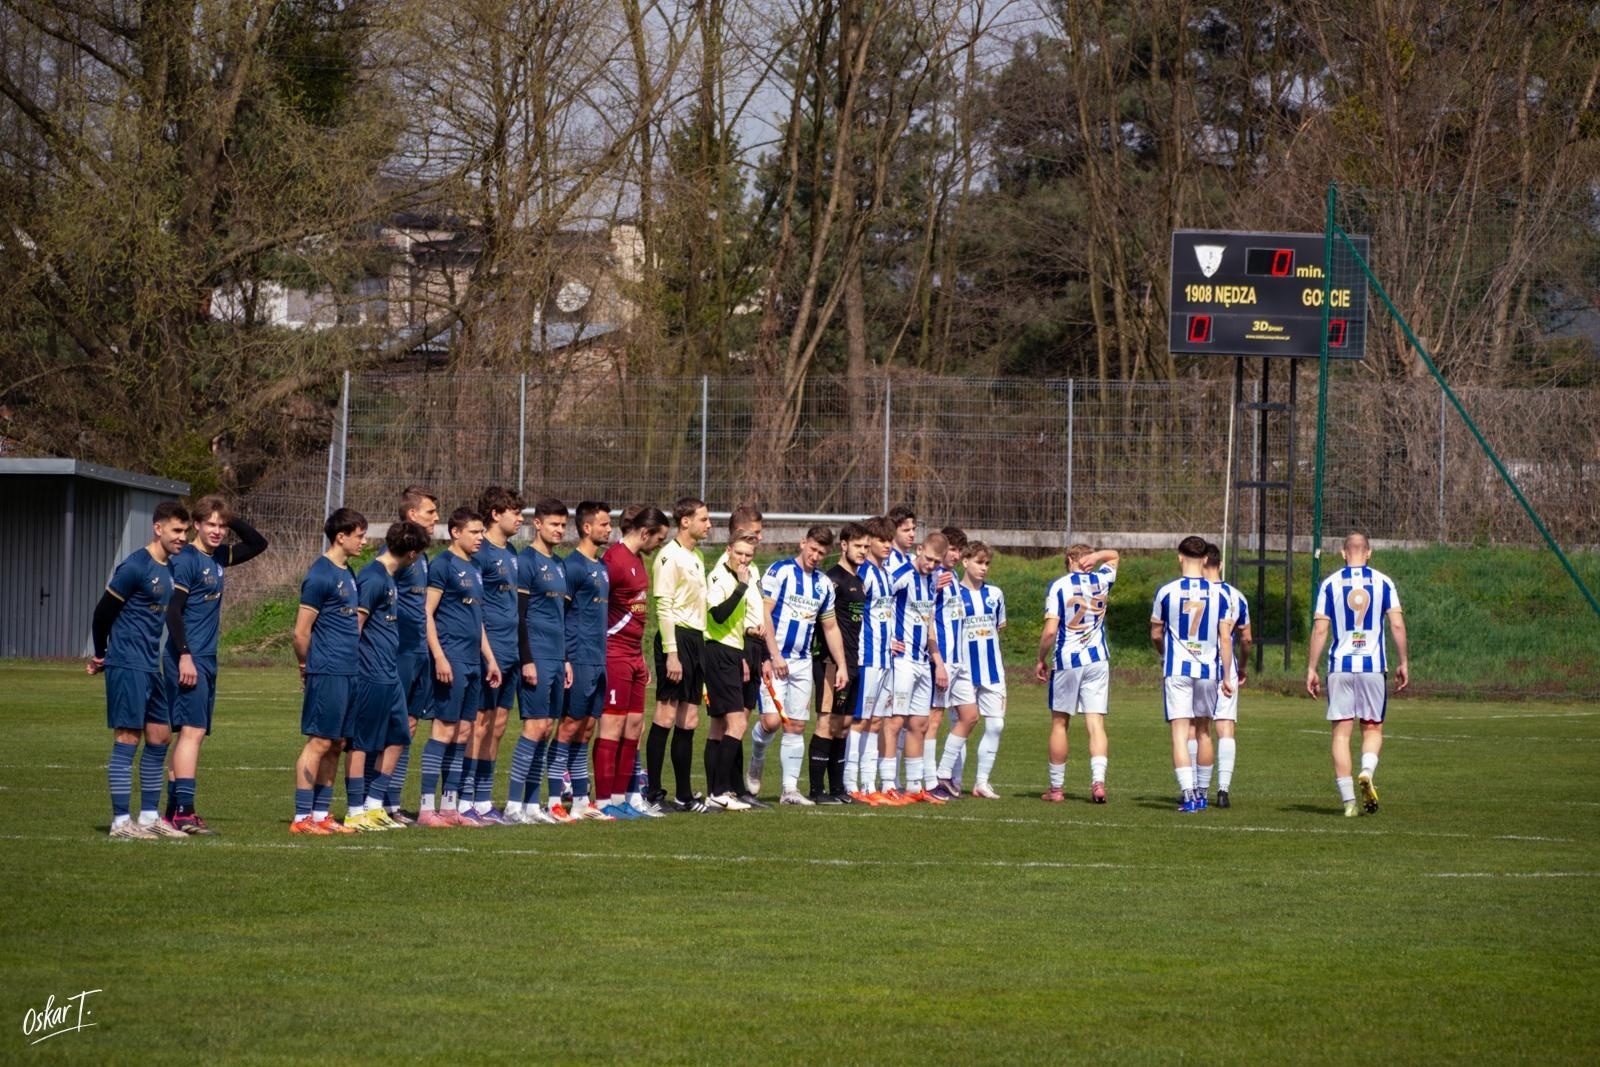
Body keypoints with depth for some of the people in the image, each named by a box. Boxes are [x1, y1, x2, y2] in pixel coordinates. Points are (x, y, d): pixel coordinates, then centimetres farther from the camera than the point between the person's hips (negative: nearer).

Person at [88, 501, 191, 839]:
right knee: (127, 739, -7)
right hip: (127, 667, -9)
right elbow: (103, 611, -11)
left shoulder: (167, 569, 13)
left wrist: (104, 658, 16)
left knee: (160, 736, 11)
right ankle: (121, 821, -5)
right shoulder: (135, 567, -14)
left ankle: (149, 816, 19)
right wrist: (102, 656, 3)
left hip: (150, 668, 9)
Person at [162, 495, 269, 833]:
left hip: (207, 659, 9)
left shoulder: (219, 558, 14)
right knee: (192, 731, -14)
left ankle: (173, 811, 14)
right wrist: (185, 656, -21)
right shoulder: (186, 560, -10)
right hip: (188, 659, -9)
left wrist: (233, 520, 7)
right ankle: (184, 812, -18)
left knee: (192, 734, 10)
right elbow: (173, 610, -15)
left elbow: (258, 544, 23)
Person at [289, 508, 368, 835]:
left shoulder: (347, 574, 15)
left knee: (336, 745, 10)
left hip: (348, 672, 9)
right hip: (327, 673, -9)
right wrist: (308, 667, 1)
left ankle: (322, 814, 14)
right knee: (319, 743, -7)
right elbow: (301, 632, -11)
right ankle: (302, 817, -4)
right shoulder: (321, 576, -13)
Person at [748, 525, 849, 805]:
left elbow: (830, 627, 19)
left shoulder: (824, 584, 12)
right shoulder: (779, 572, -6)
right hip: (773, 659, -6)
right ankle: (756, 763, 13)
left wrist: (841, 665, 12)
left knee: (796, 726, 3)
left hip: (802, 663, 6)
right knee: (772, 720, -16)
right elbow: (764, 612, -12)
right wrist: (774, 655, -18)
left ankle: (790, 788, 6)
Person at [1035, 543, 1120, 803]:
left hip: (1066, 662, -2)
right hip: (1098, 660, 2)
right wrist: (1097, 556, 6)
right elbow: (1113, 556, 27)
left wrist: (1041, 660, 0)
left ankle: (1056, 787, 12)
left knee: (1059, 723, 8)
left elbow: (1050, 630, -12)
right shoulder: (1101, 580, 5)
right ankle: (1098, 780, -18)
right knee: (1096, 725, -2)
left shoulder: (1058, 586, -6)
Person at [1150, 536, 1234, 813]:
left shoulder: (1166, 592, -3)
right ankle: (1198, 793, 18)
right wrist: (1227, 676, 4)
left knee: (1180, 732, -3)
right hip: (1209, 669, 2)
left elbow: (1156, 635, 6)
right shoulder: (1217, 593, 0)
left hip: (1177, 669, -2)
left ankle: (1188, 793, -14)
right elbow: (1225, 638, -1)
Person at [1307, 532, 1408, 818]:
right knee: (1373, 729, 12)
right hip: (1374, 665, 0)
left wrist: (1311, 669, 3)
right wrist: (1403, 662, 7)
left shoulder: (1330, 584, 2)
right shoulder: (1383, 582, 3)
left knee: (1342, 732, 4)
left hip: (1340, 666, 0)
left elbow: (1320, 629, -1)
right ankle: (1367, 773, -18)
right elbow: (1397, 625, -2)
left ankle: (1348, 800, -1)